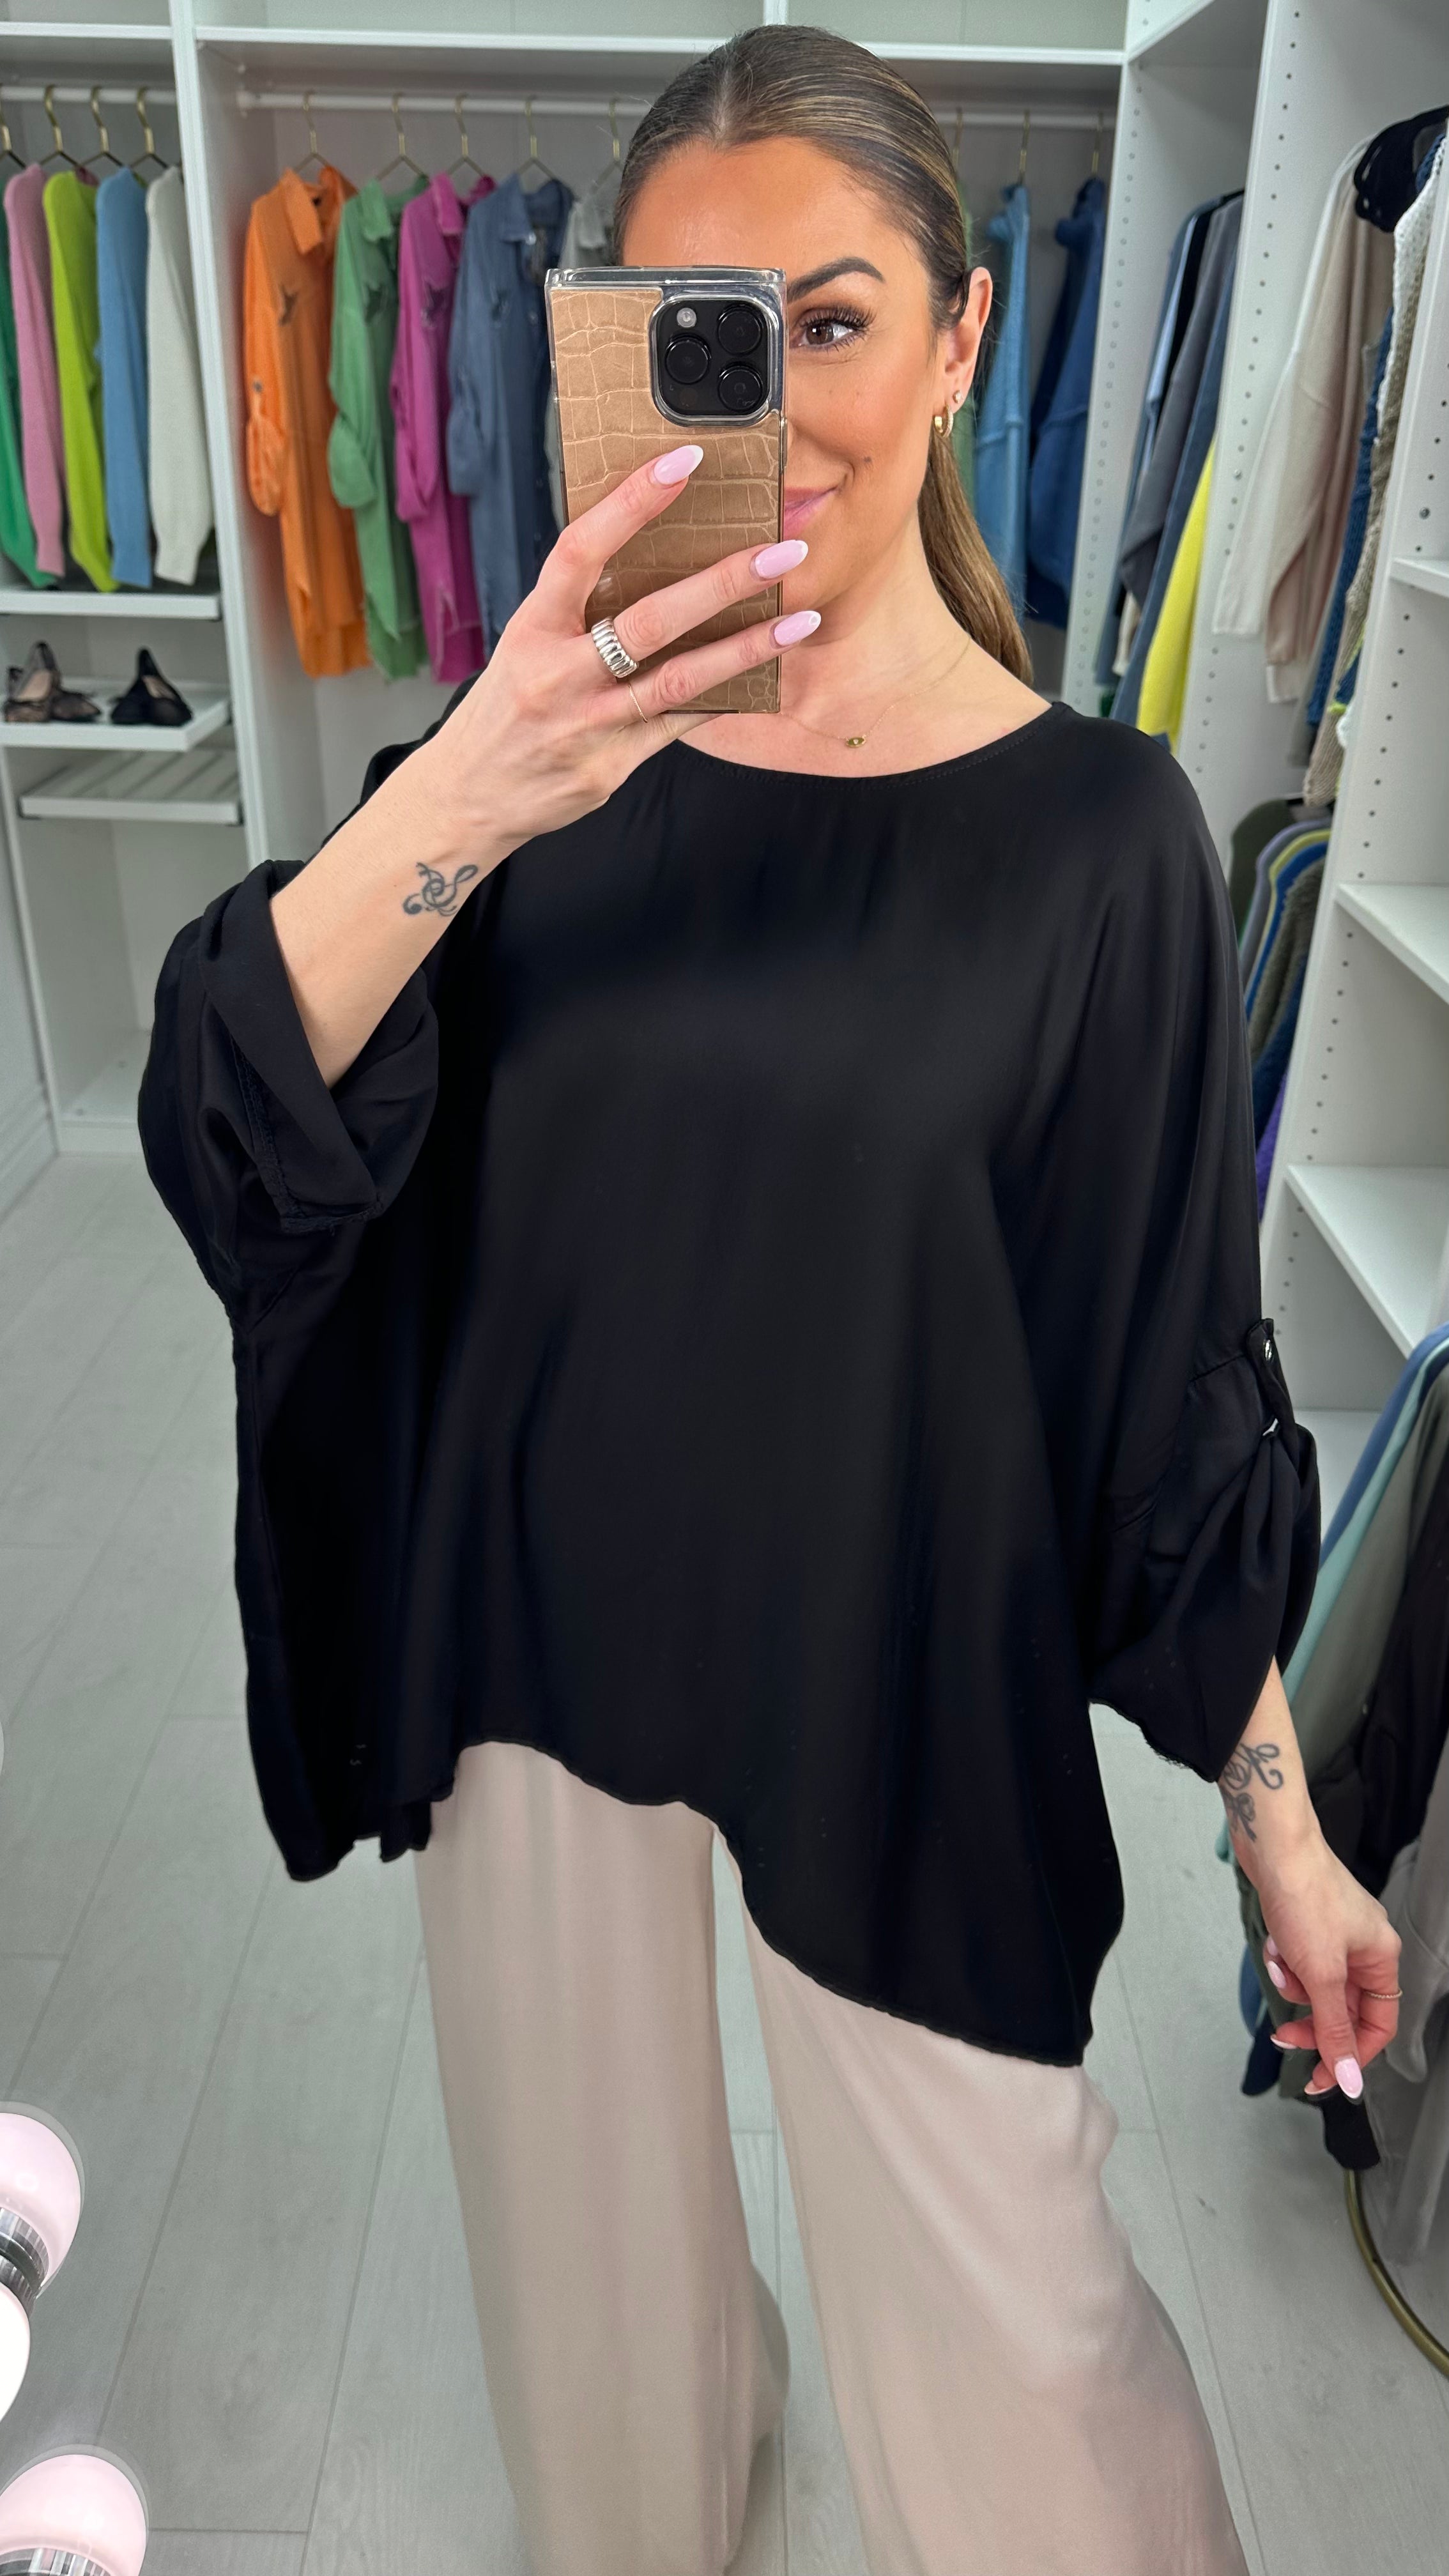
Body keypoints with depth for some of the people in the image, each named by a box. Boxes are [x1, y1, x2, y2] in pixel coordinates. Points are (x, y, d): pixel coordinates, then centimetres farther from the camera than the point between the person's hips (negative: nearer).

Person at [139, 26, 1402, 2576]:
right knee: (578, 2217, 26)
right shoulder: (542, 739, -5)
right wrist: (461, 796, -34)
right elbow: (221, 1124, -17)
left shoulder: (1091, 827, -12)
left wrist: (1283, 1823, -4)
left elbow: (1180, 1386, -8)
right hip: (532, 1628, 4)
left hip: (903, 1689, -3)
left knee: (1005, 2317, 11)